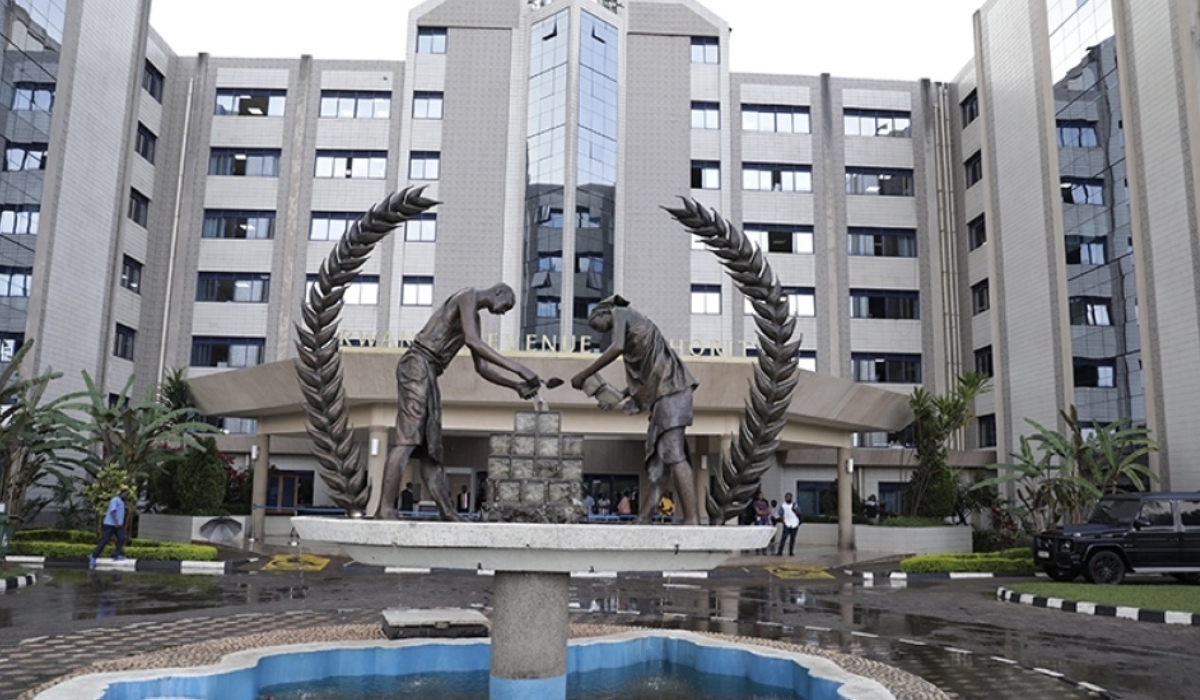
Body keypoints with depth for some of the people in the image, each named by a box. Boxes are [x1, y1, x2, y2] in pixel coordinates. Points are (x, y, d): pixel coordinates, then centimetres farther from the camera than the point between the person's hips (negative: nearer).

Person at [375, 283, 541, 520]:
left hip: (429, 372, 10)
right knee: (408, 439, -18)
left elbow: (481, 367, 24)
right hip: (418, 364, -10)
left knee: (431, 447, 1)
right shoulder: (467, 296, -3)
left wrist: (516, 385, 12)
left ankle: (447, 513, -2)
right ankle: (384, 511, -22)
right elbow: (472, 341, -20)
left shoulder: (474, 317, 26)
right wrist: (517, 367, -23)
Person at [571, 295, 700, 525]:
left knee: (673, 454, -16)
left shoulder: (620, 313, 6)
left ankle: (692, 521, -21)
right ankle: (643, 519, 4)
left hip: (669, 387, -10)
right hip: (662, 390, 10)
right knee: (655, 457, 5)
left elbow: (616, 349, -14)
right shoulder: (631, 323, 31)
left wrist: (583, 375, -8)